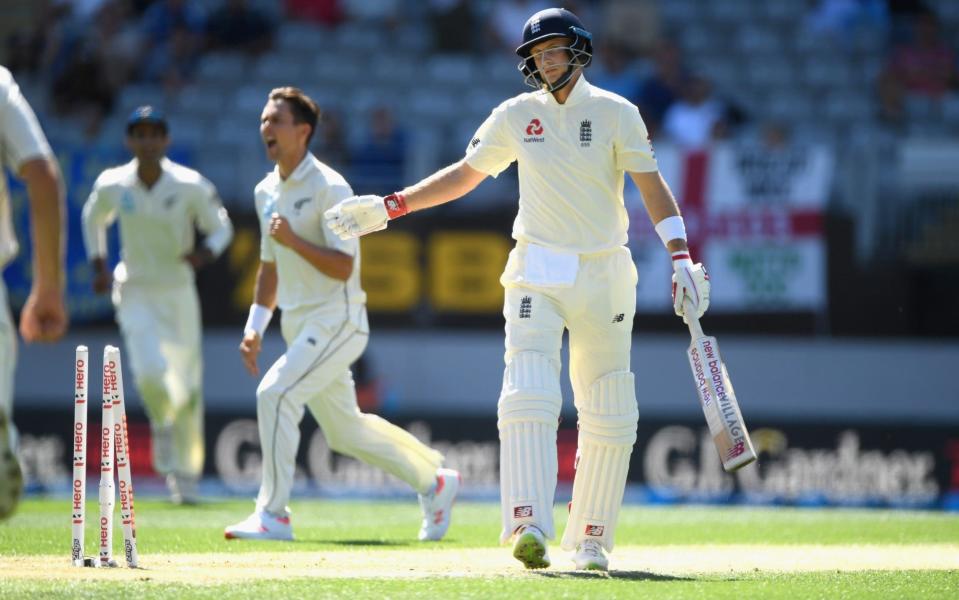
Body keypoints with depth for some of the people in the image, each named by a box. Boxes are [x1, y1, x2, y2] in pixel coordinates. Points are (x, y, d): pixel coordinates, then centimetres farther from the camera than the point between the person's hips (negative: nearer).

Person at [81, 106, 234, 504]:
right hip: (134, 293, 0)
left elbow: (221, 226, 0)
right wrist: (98, 265, 6)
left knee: (187, 390, 3)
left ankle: (185, 474, 23)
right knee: (150, 371, -23)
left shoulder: (190, 187, -11)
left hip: (178, 295, 0)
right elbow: (93, 219, 16)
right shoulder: (111, 186, -5)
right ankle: (161, 422, 12)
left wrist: (206, 252, -21)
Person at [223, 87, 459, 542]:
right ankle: (433, 480, 31)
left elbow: (343, 267, -19)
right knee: (343, 428, 15)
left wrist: (293, 240, -27)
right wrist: (255, 327, 15)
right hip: (298, 325, 9)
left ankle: (272, 515, -17)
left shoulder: (329, 188, -14)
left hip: (337, 321, -9)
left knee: (275, 393, -22)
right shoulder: (267, 191, 11)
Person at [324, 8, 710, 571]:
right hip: (537, 275, 0)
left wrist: (682, 257, -17)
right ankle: (529, 529, -30)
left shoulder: (616, 114, 0)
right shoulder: (516, 116, 6)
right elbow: (465, 173, 15)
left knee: (609, 417, 3)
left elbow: (653, 186, -5)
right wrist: (388, 207, 10)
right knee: (529, 393, -19)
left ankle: (591, 540, 14)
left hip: (604, 277, 0)